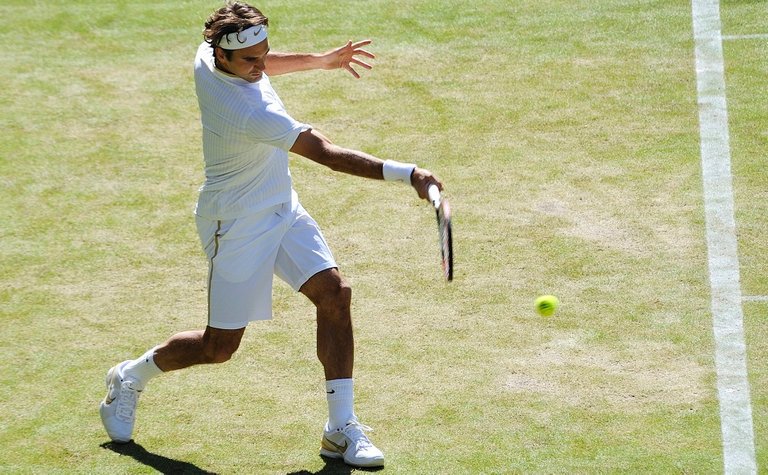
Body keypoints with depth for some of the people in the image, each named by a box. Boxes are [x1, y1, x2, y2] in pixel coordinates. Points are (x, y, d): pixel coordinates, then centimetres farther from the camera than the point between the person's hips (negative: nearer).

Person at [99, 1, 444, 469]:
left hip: (282, 209, 9)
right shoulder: (247, 112, -35)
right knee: (219, 346, 4)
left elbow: (261, 68, 17)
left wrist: (322, 59, 17)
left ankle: (341, 427, -3)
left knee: (334, 291, -7)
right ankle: (130, 377, 33)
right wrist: (408, 174, -42)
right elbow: (327, 153, -39)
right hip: (238, 226, -8)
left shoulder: (209, 54, -10)